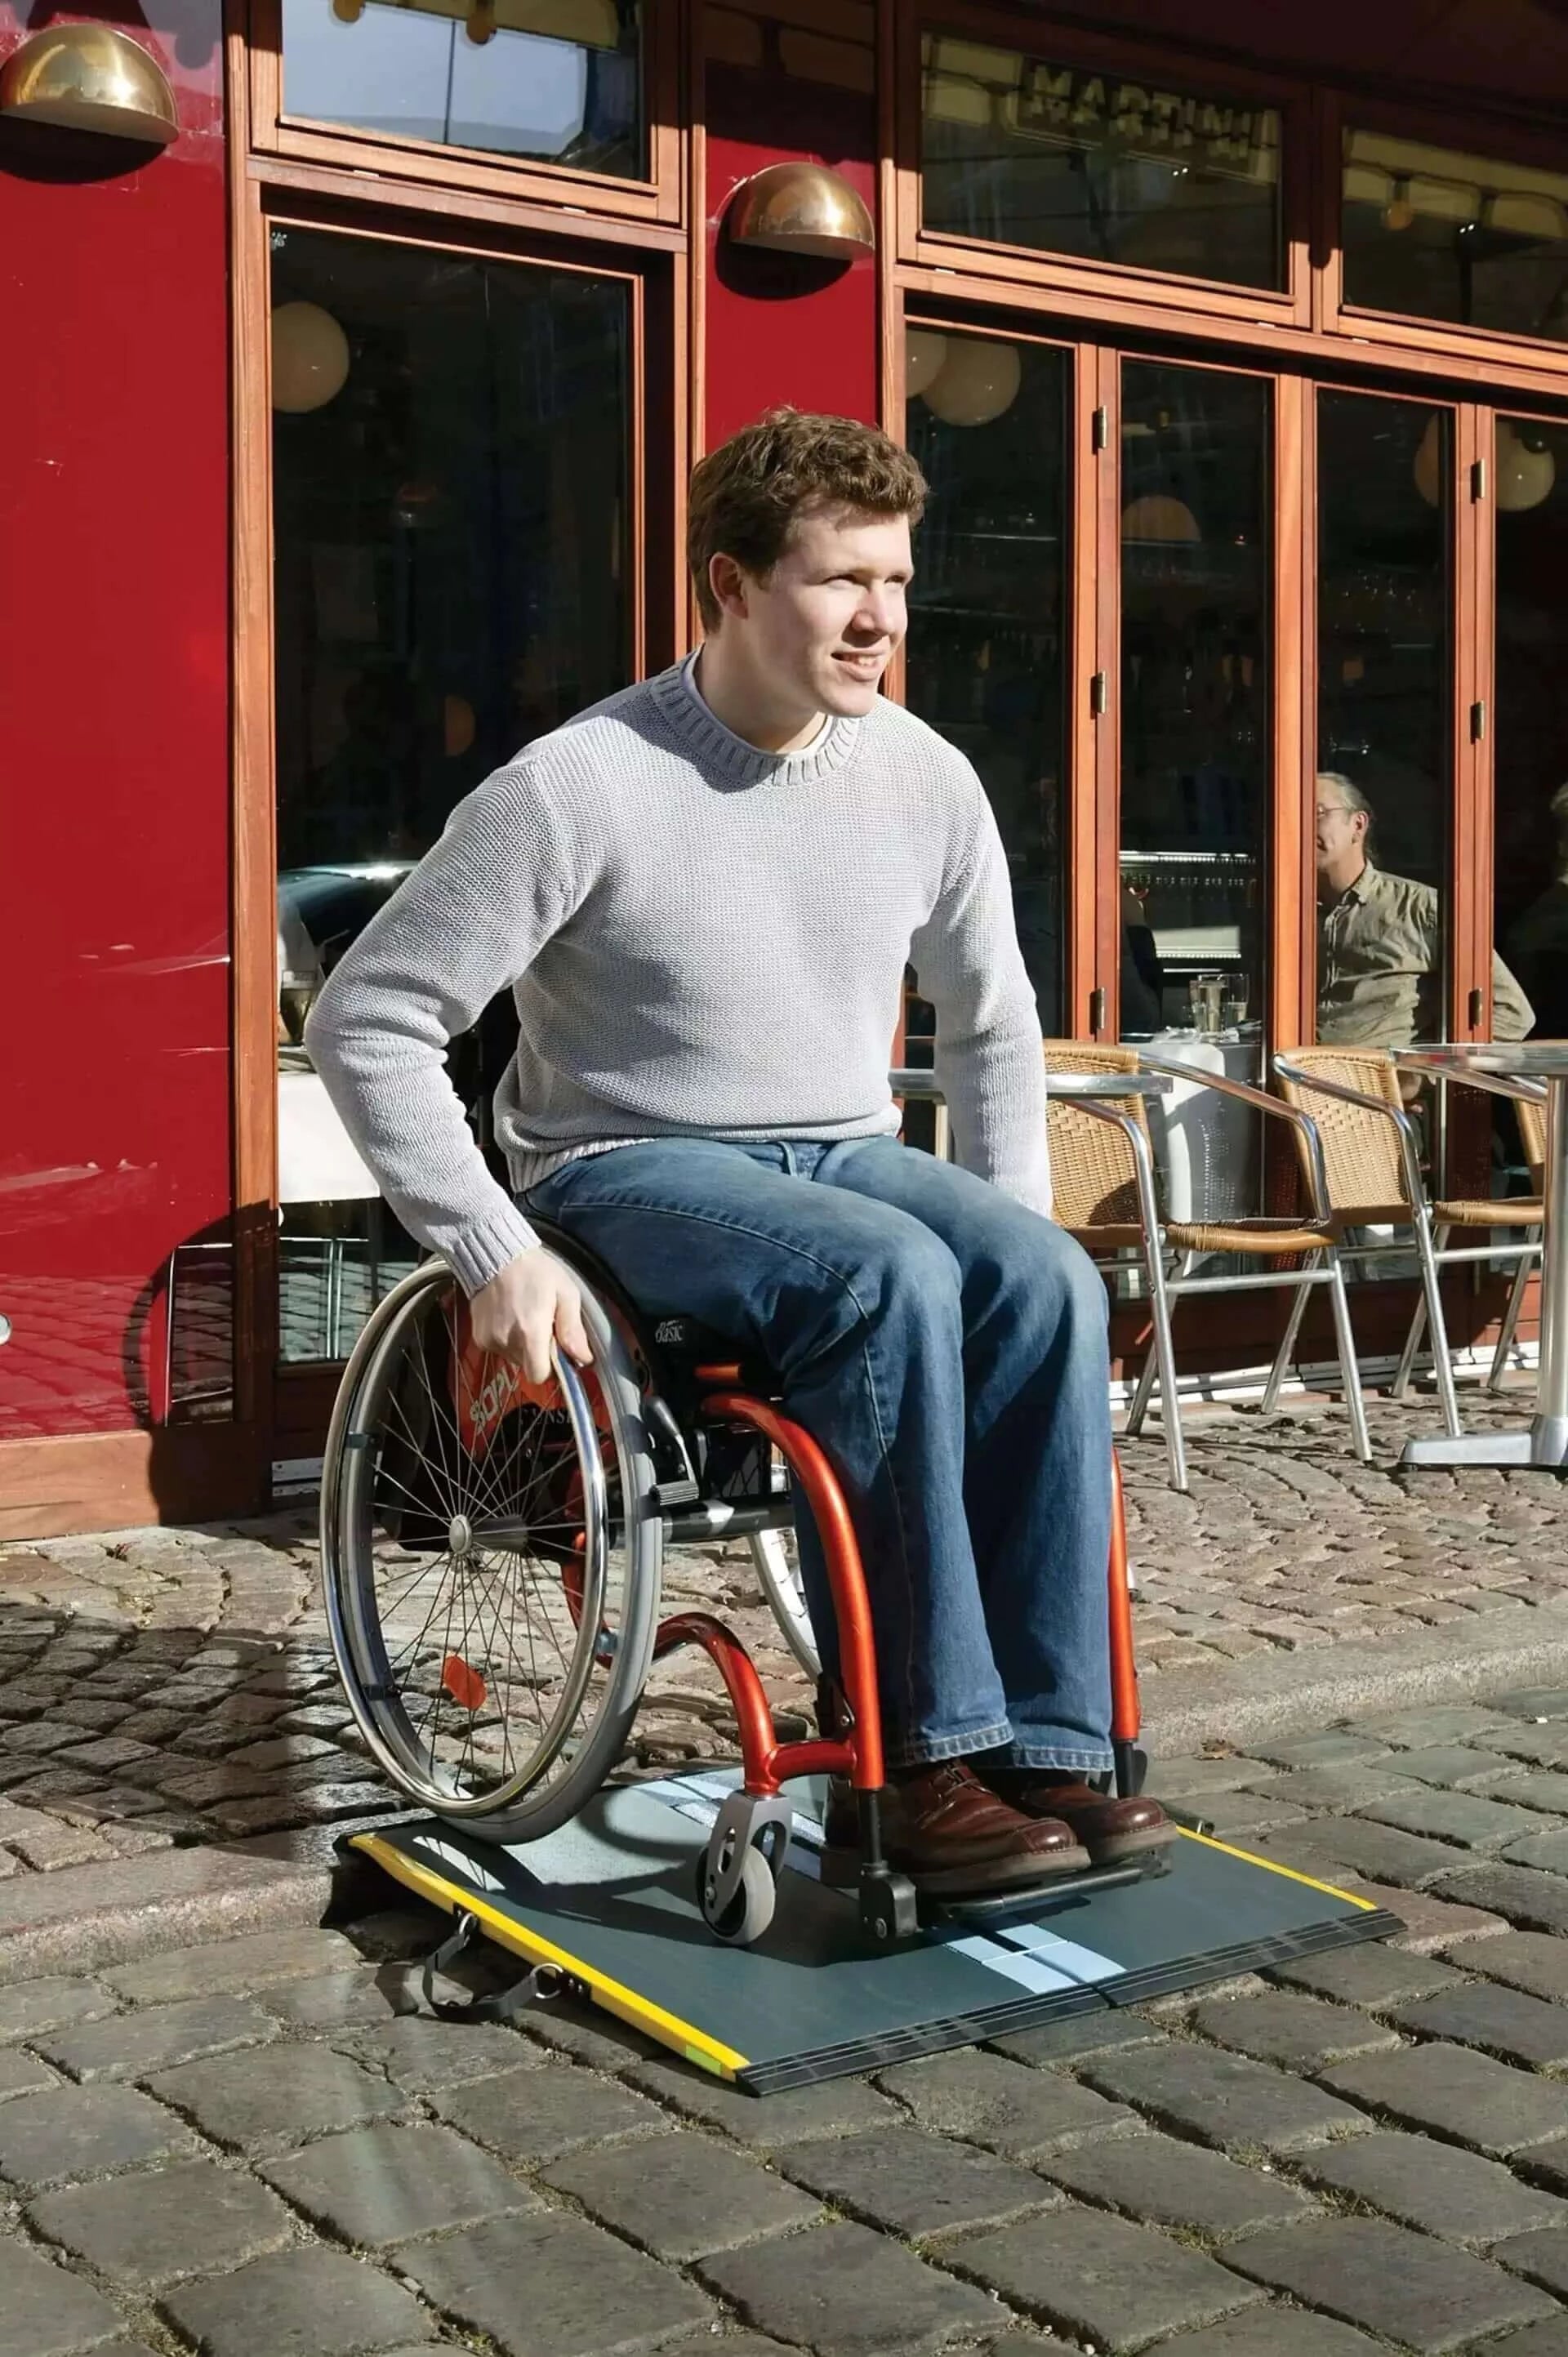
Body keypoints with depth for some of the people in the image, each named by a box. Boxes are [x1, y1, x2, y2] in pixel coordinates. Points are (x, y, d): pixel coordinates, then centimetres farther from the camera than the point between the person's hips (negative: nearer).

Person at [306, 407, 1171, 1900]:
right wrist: (495, 1254, -20)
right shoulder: (578, 788, -15)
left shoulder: (925, 779, 0)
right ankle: (916, 1762, -25)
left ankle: (1041, 1743, -20)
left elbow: (991, 1020, 16)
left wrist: (1012, 1227, 6)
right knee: (891, 1280, -34)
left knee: (1052, 1285, -25)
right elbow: (368, 1022, -13)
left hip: (842, 1155, 5)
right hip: (632, 1168, -5)